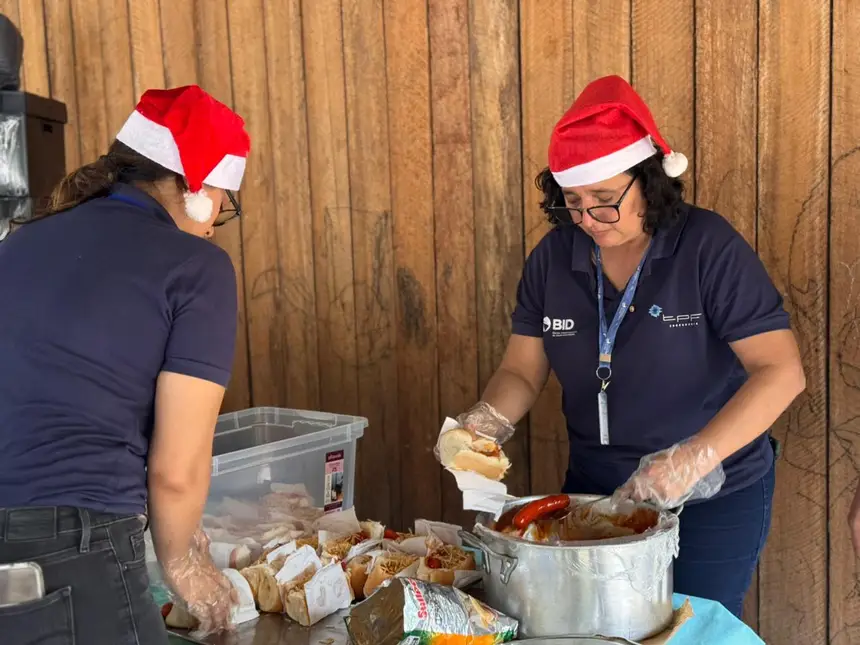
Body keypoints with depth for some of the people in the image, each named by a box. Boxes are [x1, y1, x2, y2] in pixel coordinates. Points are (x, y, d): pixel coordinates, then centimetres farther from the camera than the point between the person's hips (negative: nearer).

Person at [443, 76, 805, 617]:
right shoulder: (553, 257, -4)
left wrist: (695, 457, -33)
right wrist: (488, 420, -22)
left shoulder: (708, 247, -17)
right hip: (596, 490, 4)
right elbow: (523, 372, -1)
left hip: (715, 498, -3)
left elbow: (781, 371, -22)